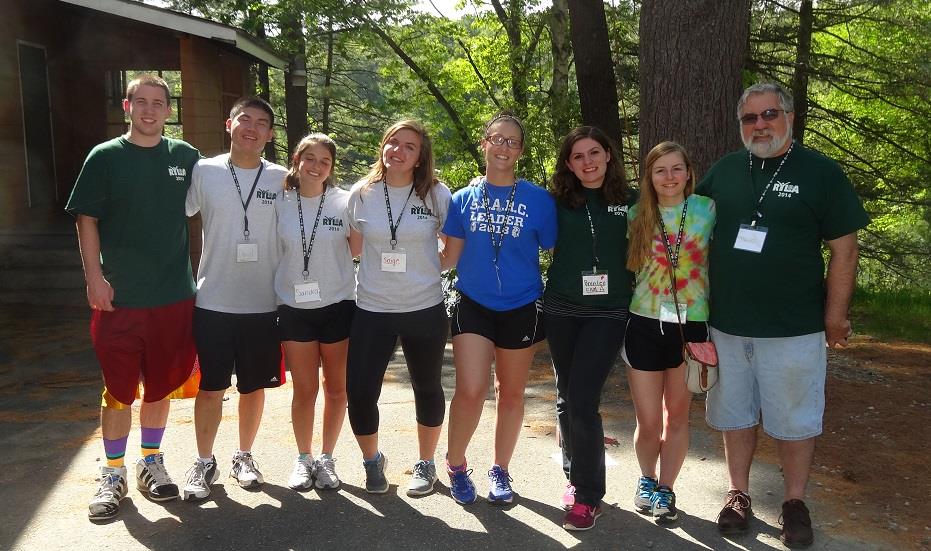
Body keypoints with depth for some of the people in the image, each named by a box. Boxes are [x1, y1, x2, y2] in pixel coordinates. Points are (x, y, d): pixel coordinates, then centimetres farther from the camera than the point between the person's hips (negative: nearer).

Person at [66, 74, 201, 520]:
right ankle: (113, 475, 21)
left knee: (160, 386, 12)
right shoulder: (105, 157, 0)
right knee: (118, 390, 5)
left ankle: (151, 463, 29)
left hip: (174, 297, 2)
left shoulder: (185, 157, 5)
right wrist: (94, 278, -9)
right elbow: (86, 220, -1)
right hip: (118, 298, -2)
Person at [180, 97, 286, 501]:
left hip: (264, 304, 1)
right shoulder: (204, 172, -2)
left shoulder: (282, 180, 1)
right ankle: (204, 463, 24)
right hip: (213, 302, -1)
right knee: (210, 388, 6)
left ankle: (244, 457, 32)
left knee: (254, 387, 13)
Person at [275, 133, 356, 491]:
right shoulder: (280, 203, 1)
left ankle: (327, 458, 26)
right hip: (294, 307, 1)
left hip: (338, 304, 0)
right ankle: (303, 458, 25)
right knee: (304, 389, 7)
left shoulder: (344, 202, -3)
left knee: (336, 388, 9)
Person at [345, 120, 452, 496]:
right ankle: (372, 461, 26)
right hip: (371, 310, 1)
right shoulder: (361, 194, -1)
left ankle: (426, 463, 35)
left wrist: (427, 267, 1)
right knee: (359, 393, -1)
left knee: (427, 389, 14)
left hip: (425, 309, 0)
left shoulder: (437, 194, -4)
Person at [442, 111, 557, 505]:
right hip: (473, 305, 0)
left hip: (521, 308, 0)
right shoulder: (464, 199, 2)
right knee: (470, 391, -10)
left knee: (511, 394, 12)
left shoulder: (538, 200, -3)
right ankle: (455, 465, 16)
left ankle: (500, 470, 31)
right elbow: (450, 257, 6)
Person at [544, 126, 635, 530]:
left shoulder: (631, 202, 0)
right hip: (561, 310, 2)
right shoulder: (558, 203, 1)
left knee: (583, 401, -10)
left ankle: (588, 495, 5)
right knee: (566, 398, 12)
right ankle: (575, 475, 31)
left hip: (608, 313, -2)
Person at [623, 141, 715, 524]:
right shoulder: (636, 215, 0)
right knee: (648, 423, 5)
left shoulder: (707, 210, -2)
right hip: (645, 325, 0)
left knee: (677, 415, 13)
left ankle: (666, 489, 30)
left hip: (691, 324, 0)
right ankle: (647, 479, 33)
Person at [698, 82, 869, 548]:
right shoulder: (724, 171, 5)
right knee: (735, 416, 15)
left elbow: (843, 249, -4)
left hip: (793, 330, -3)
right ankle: (739, 494, 31)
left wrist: (835, 316, -6)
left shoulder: (820, 173, -4)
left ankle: (794, 503, 28)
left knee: (794, 421, 10)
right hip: (726, 325, 3)